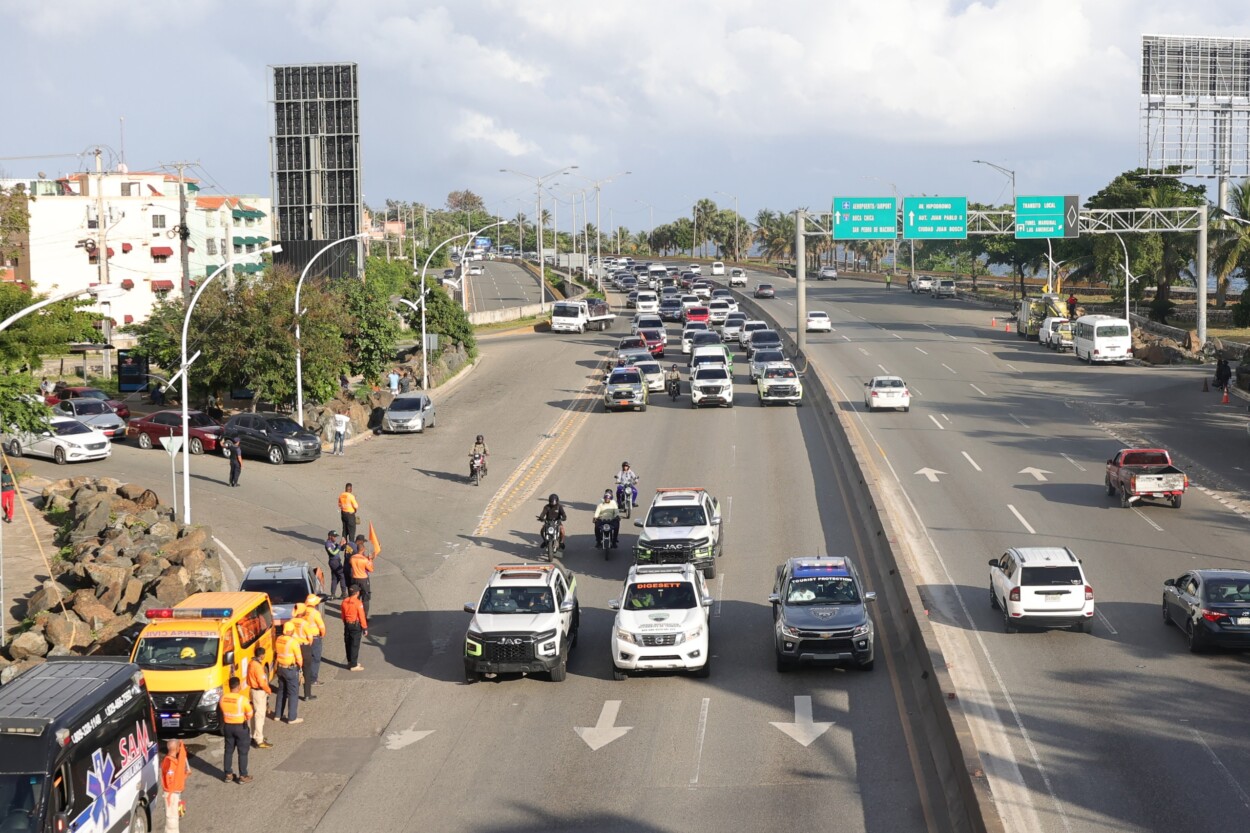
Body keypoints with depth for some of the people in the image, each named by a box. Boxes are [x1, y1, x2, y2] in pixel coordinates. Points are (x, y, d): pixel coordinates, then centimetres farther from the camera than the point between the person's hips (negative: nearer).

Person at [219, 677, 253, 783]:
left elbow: (222, 712, 4)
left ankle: (228, 774, 23)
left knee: (228, 751, 17)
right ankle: (243, 776, 10)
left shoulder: (223, 698, -6)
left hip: (227, 726, 4)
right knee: (243, 752, 6)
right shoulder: (243, 699, -20)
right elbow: (249, 715, -10)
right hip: (241, 727, -4)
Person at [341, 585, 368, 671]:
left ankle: (350, 662, 30)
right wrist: (365, 628, -8)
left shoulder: (344, 602, -1)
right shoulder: (358, 603, -19)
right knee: (355, 645, 0)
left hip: (347, 625, 6)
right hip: (356, 625, -6)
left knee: (348, 644, 17)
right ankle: (354, 665, 3)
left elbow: (342, 614, 9)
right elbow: (362, 616, -16)